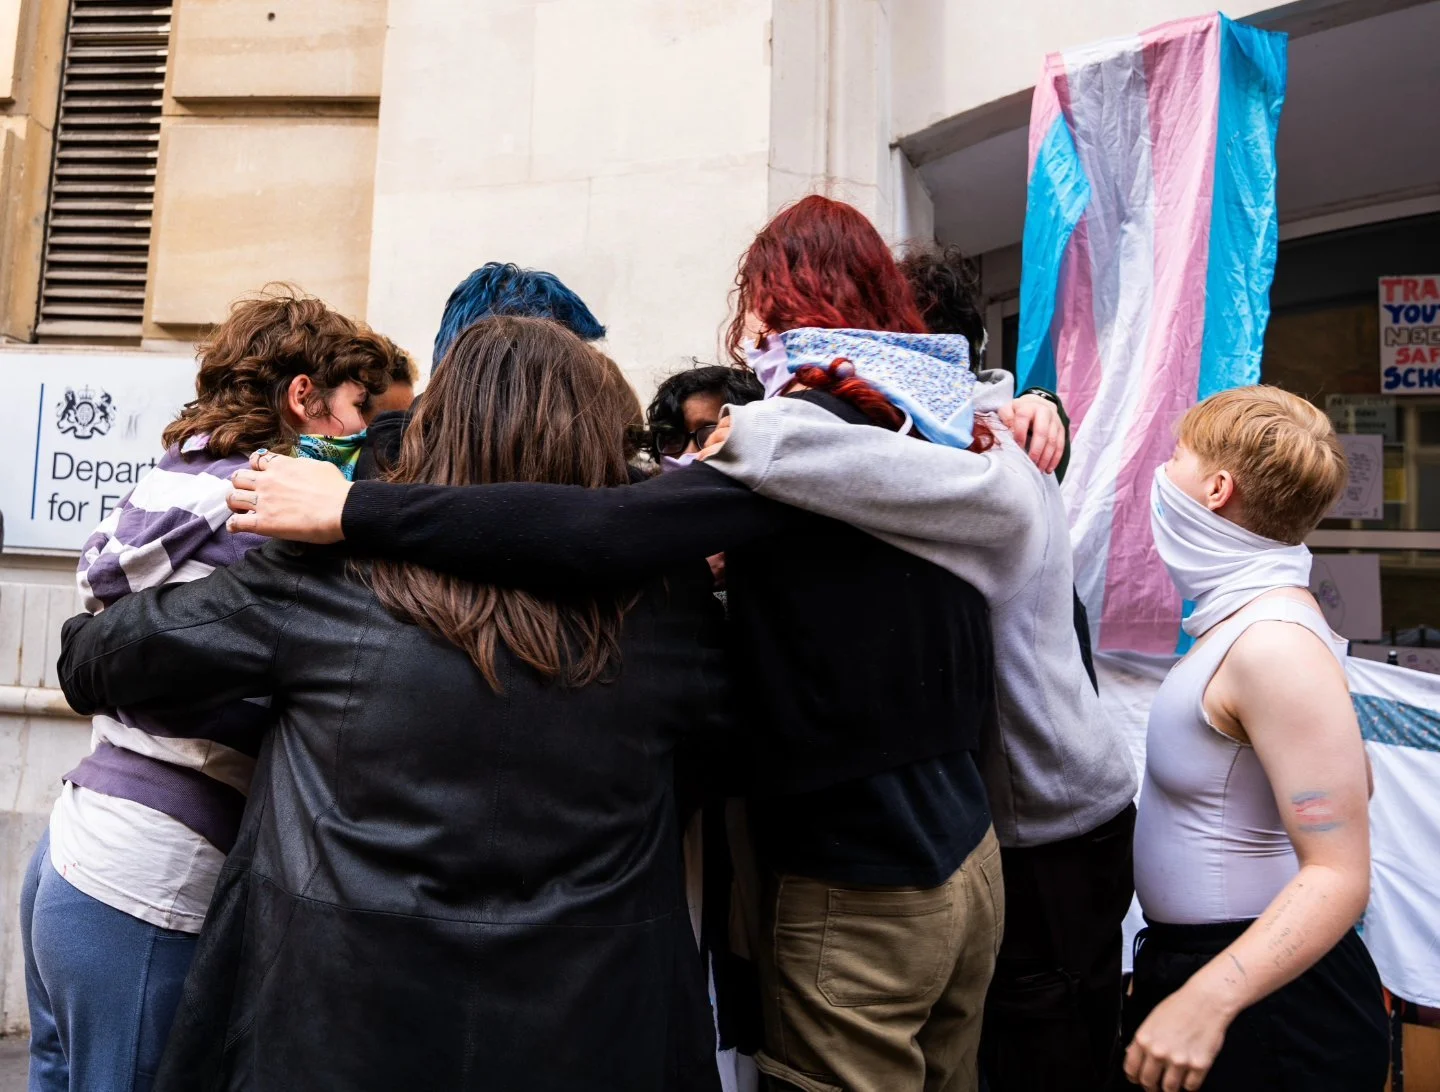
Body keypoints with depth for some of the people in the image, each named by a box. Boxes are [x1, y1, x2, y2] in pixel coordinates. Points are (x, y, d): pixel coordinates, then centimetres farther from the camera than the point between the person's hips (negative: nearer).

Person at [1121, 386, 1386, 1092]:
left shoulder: (1274, 644, -25)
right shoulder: (1252, 617, 4)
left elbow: (1341, 876, -26)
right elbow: (1346, 783, 14)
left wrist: (1207, 999, -34)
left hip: (1263, 995, -9)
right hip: (1194, 960, 9)